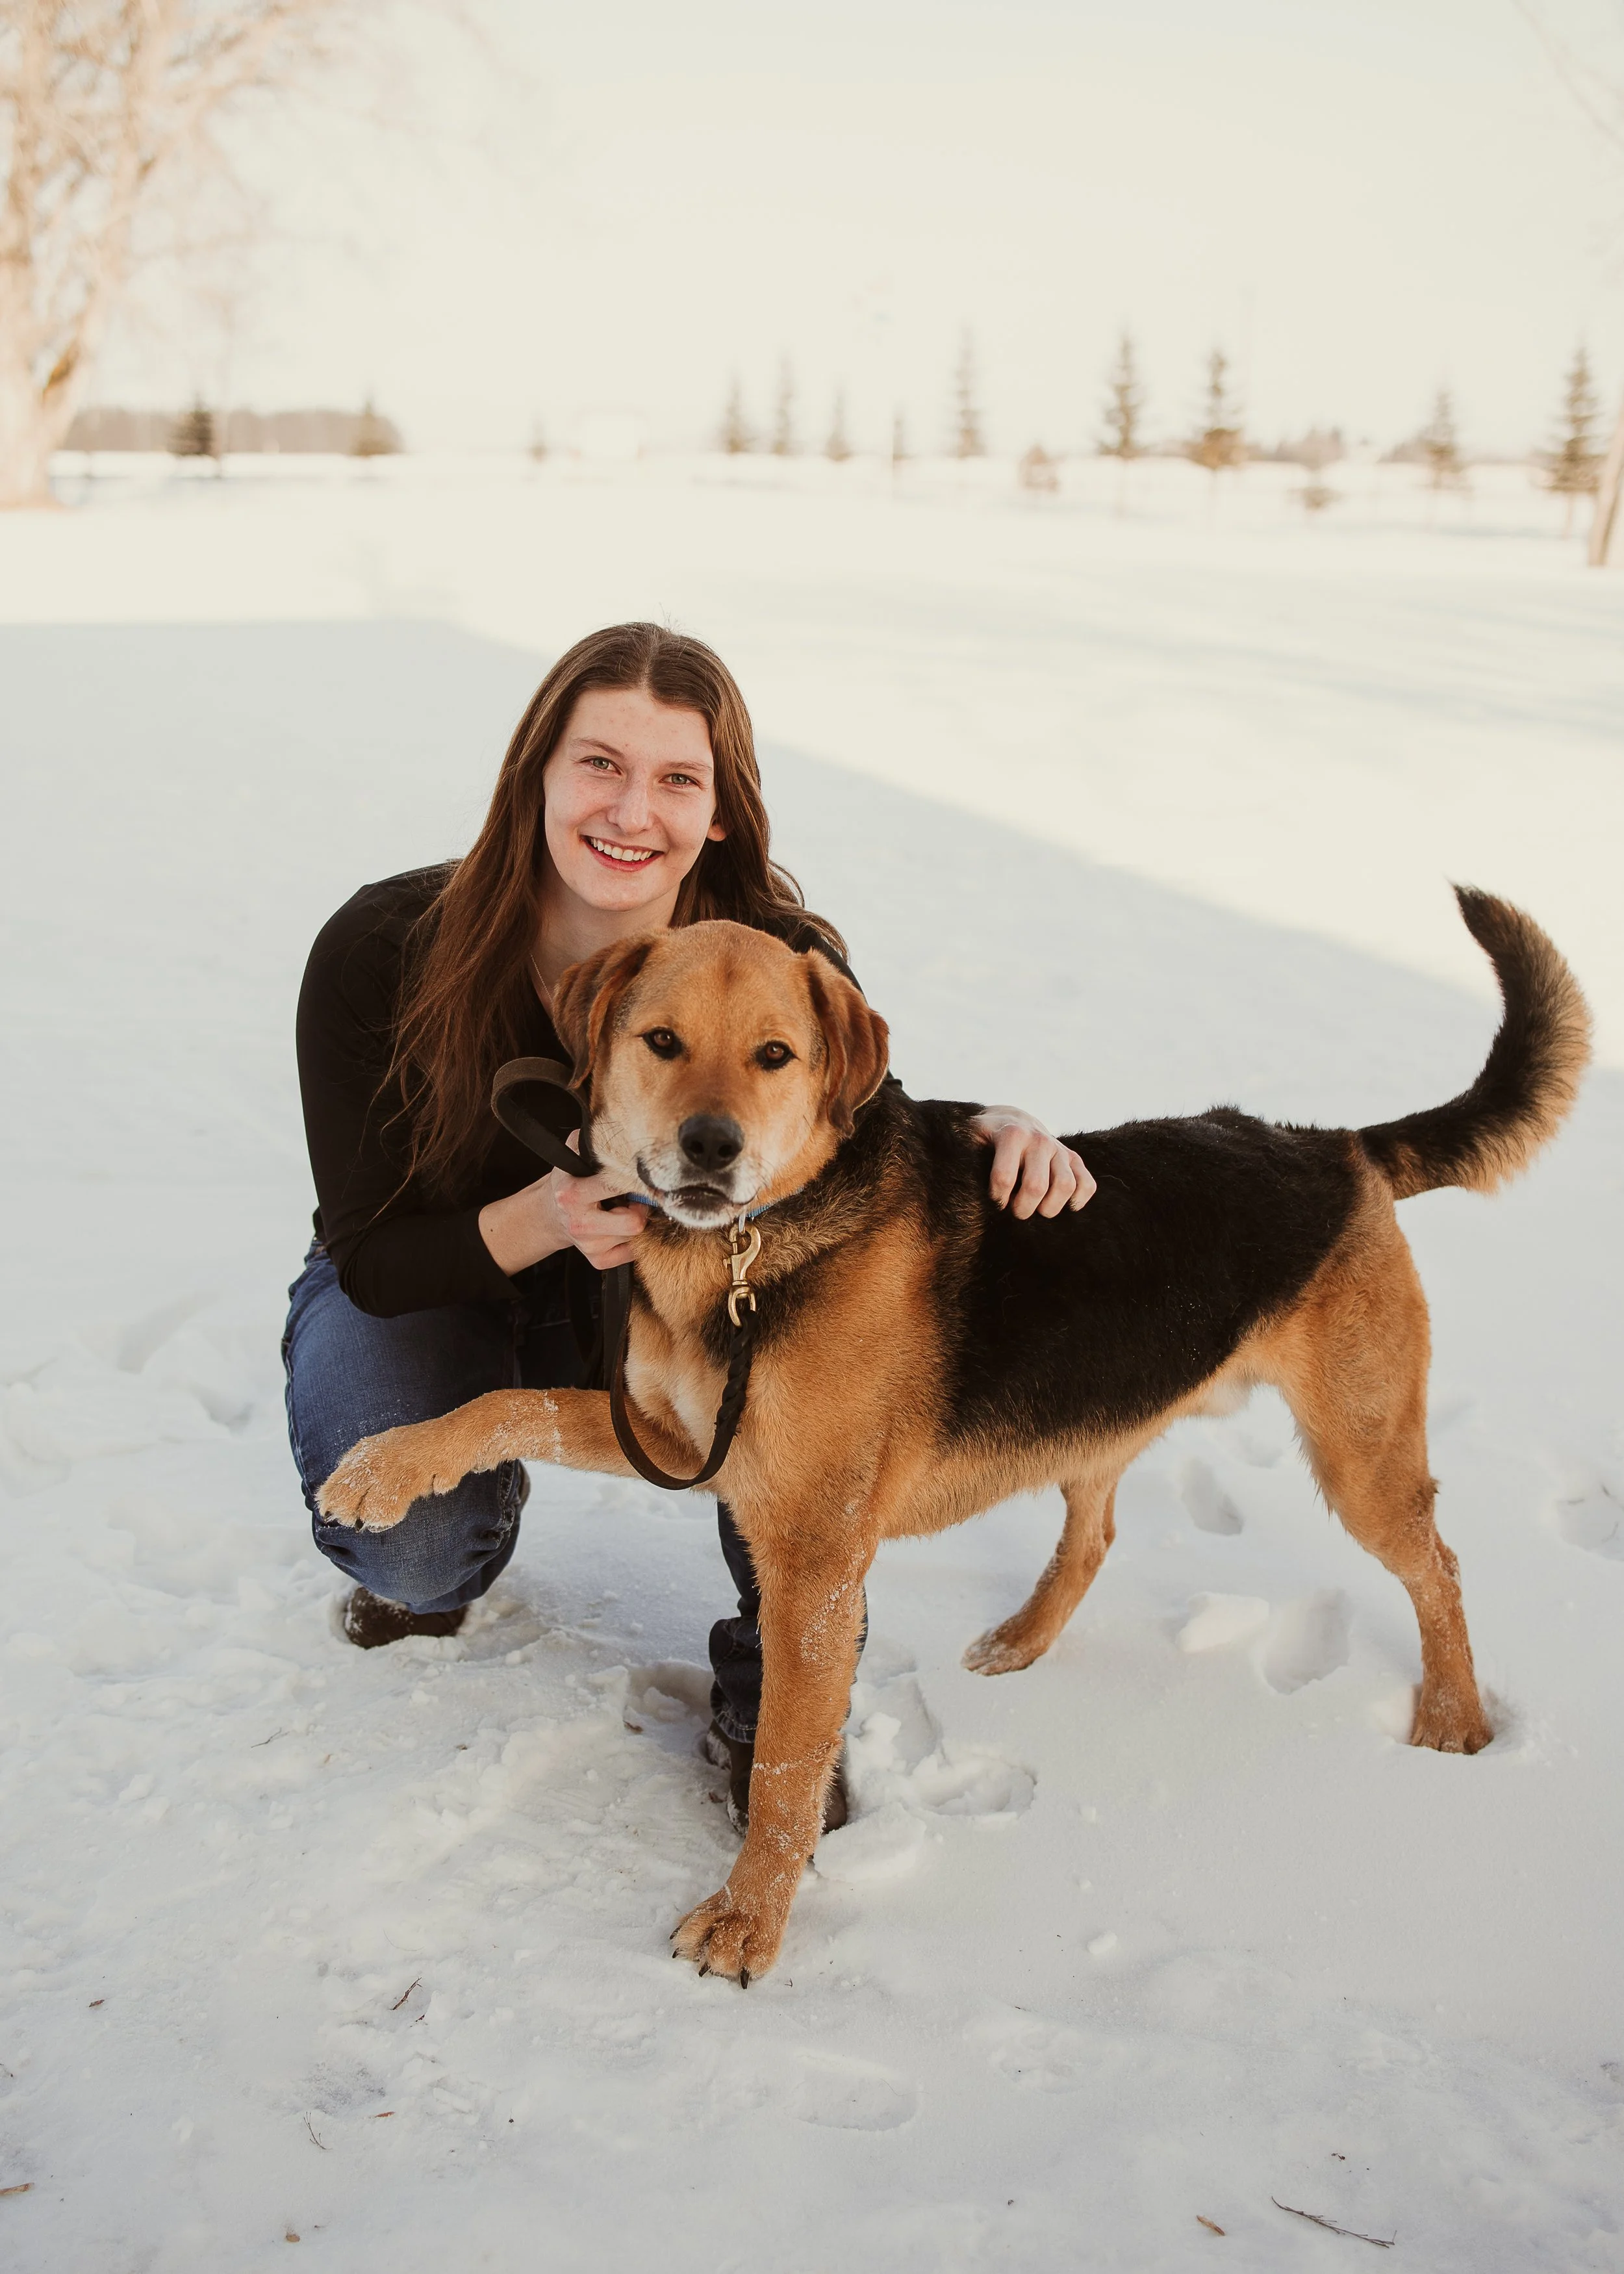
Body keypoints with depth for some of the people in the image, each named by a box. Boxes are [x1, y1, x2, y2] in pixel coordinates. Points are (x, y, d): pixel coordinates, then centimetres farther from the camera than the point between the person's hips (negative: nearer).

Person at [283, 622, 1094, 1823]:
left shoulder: (781, 966, -24)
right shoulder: (381, 950, -26)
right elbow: (372, 1254, -20)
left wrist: (989, 1128, -30)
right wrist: (545, 1219, -41)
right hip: (422, 1284, -1)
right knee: (414, 1547, -29)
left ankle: (773, 1702, -8)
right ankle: (465, 1527, 12)